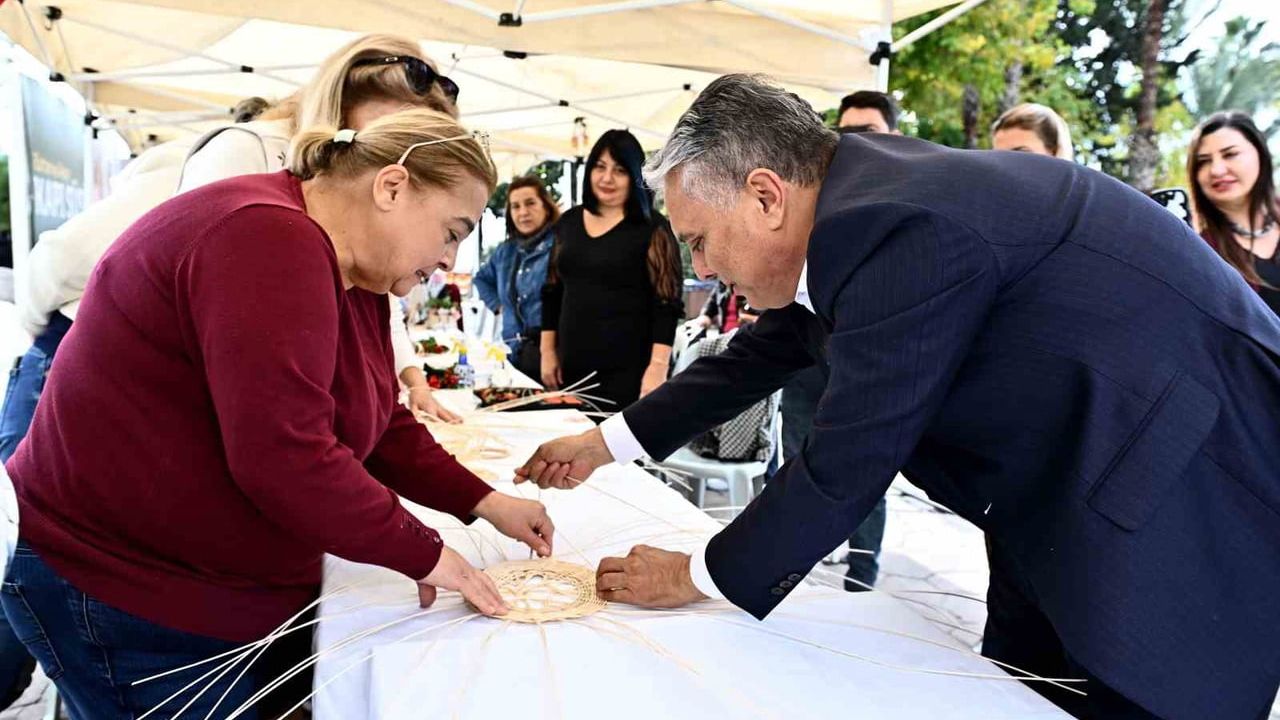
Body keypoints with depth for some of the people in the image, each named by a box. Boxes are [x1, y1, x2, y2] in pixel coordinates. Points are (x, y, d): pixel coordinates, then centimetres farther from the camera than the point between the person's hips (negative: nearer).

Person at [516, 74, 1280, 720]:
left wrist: (699, 576, -9)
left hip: (1191, 482, -9)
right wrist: (606, 442, 16)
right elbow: (757, 356, 12)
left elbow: (846, 464, -24)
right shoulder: (854, 199, 1)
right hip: (1068, 478, 9)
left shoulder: (897, 229, -29)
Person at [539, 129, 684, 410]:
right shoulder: (569, 222, 11)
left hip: (629, 370, -4)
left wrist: (657, 367, -18)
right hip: (573, 366, 5)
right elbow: (553, 292, 16)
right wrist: (548, 352, 11)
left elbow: (667, 304, -10)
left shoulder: (652, 228, -4)